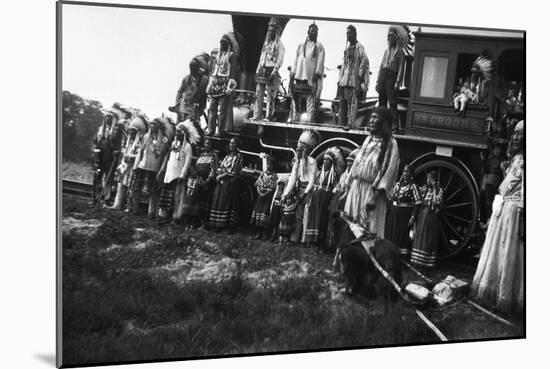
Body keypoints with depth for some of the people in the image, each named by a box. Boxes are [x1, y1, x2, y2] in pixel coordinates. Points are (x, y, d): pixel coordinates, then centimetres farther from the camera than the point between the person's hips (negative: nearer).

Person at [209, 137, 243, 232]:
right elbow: (220, 167, 17)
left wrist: (223, 175, -11)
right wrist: (218, 175, -3)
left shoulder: (239, 156, -1)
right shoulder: (227, 155, 20)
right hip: (221, 181, 7)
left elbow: (234, 171, -10)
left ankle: (226, 226, -5)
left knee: (227, 202, -9)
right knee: (218, 200, 1)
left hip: (230, 182, -7)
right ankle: (217, 225, 5)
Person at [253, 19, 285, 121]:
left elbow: (280, 60, -10)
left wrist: (274, 72, -19)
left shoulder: (279, 45, -2)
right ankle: (257, 116, 4)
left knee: (270, 96, -7)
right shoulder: (266, 43, 19)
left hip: (271, 72, -7)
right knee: (258, 94, 3)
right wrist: (257, 71, 13)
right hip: (262, 71, 7)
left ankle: (268, 117, -5)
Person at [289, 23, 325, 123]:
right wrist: (291, 78, 8)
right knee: (295, 100, 0)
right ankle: (294, 119, 4)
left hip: (311, 78, -3)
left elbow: (320, 62, 0)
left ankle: (309, 121, -10)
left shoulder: (319, 46, 9)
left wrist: (317, 75, -13)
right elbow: (295, 61, 16)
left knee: (311, 101, -9)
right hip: (298, 76, 3)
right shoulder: (301, 45, 19)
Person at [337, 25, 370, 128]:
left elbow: (365, 60, -16)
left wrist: (360, 74, -17)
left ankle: (351, 124, -10)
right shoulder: (347, 47, 19)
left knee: (352, 102, -11)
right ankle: (341, 123, 16)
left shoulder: (359, 47, -6)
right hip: (344, 80, 9)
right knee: (342, 102, 10)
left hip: (353, 80, -9)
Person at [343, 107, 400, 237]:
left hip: (372, 190, -6)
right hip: (356, 188, 6)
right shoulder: (368, 139, 14)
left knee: (368, 229, -4)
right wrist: (349, 184, 12)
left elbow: (390, 171, -14)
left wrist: (375, 196, -21)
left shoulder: (390, 143, -6)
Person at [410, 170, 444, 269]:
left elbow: (436, 202, -16)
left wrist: (434, 189, -14)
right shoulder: (423, 189, 8)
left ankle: (427, 262, 8)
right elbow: (418, 202, 9)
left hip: (432, 217, -3)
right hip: (422, 215, 3)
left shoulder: (439, 190, -2)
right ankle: (418, 261, 11)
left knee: (429, 239, 1)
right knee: (419, 237, 4)